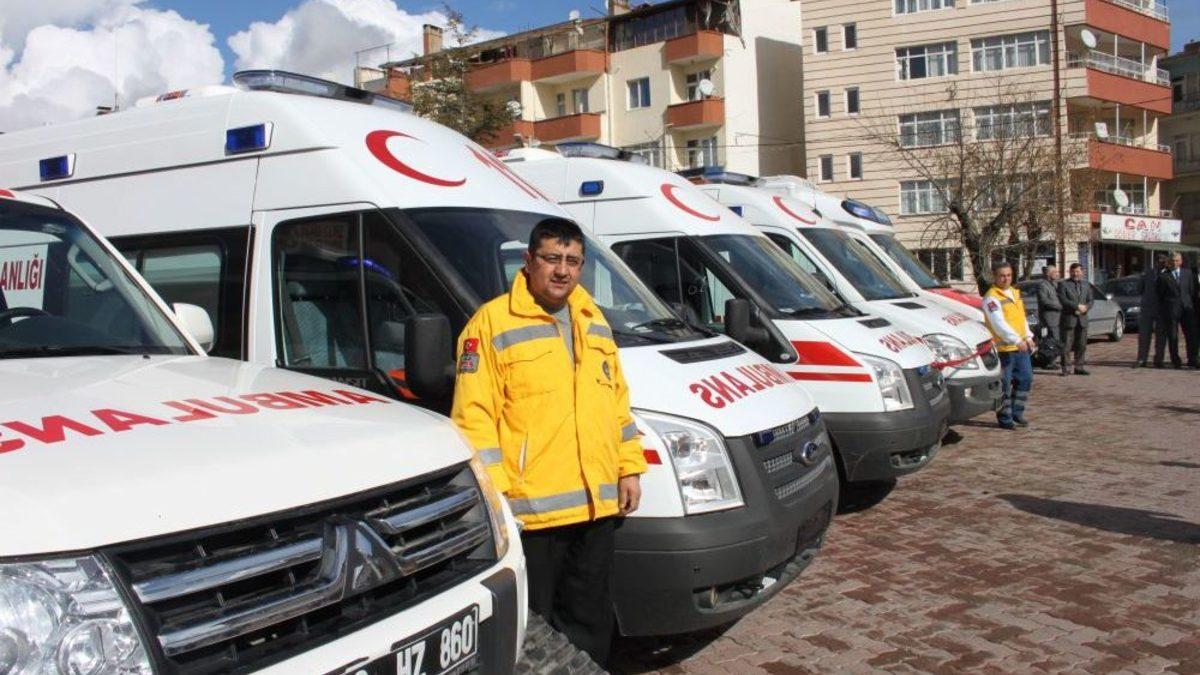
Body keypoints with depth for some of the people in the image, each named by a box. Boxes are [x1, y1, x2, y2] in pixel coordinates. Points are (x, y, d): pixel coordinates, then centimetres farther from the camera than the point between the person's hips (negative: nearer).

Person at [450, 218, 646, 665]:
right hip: (532, 510, -6)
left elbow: (618, 402, 20)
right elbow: (474, 416, -11)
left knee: (591, 620, 18)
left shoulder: (593, 321, 15)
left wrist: (630, 468, 14)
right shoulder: (492, 323, -7)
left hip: (598, 504, 7)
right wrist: (494, 491, -17)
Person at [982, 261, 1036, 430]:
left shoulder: (1015, 293, 14)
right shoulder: (991, 298, -14)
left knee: (1026, 378, 13)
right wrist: (1016, 340, -31)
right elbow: (999, 323, -24)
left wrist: (1028, 336, 14)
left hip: (1021, 347, 8)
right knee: (1004, 385, -2)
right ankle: (1004, 418, 8)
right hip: (1003, 348, -8)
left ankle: (1016, 413, 26)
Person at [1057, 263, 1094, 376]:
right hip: (1068, 319, -5)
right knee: (1067, 345, -5)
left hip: (1082, 319, 5)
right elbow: (1063, 300, -12)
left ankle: (1079, 367, 14)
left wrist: (1085, 308, -9)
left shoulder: (1086, 285, 16)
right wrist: (1077, 306, -17)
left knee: (1081, 345, 7)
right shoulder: (1064, 285, -1)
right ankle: (1066, 368, -2)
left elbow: (1091, 300, 12)